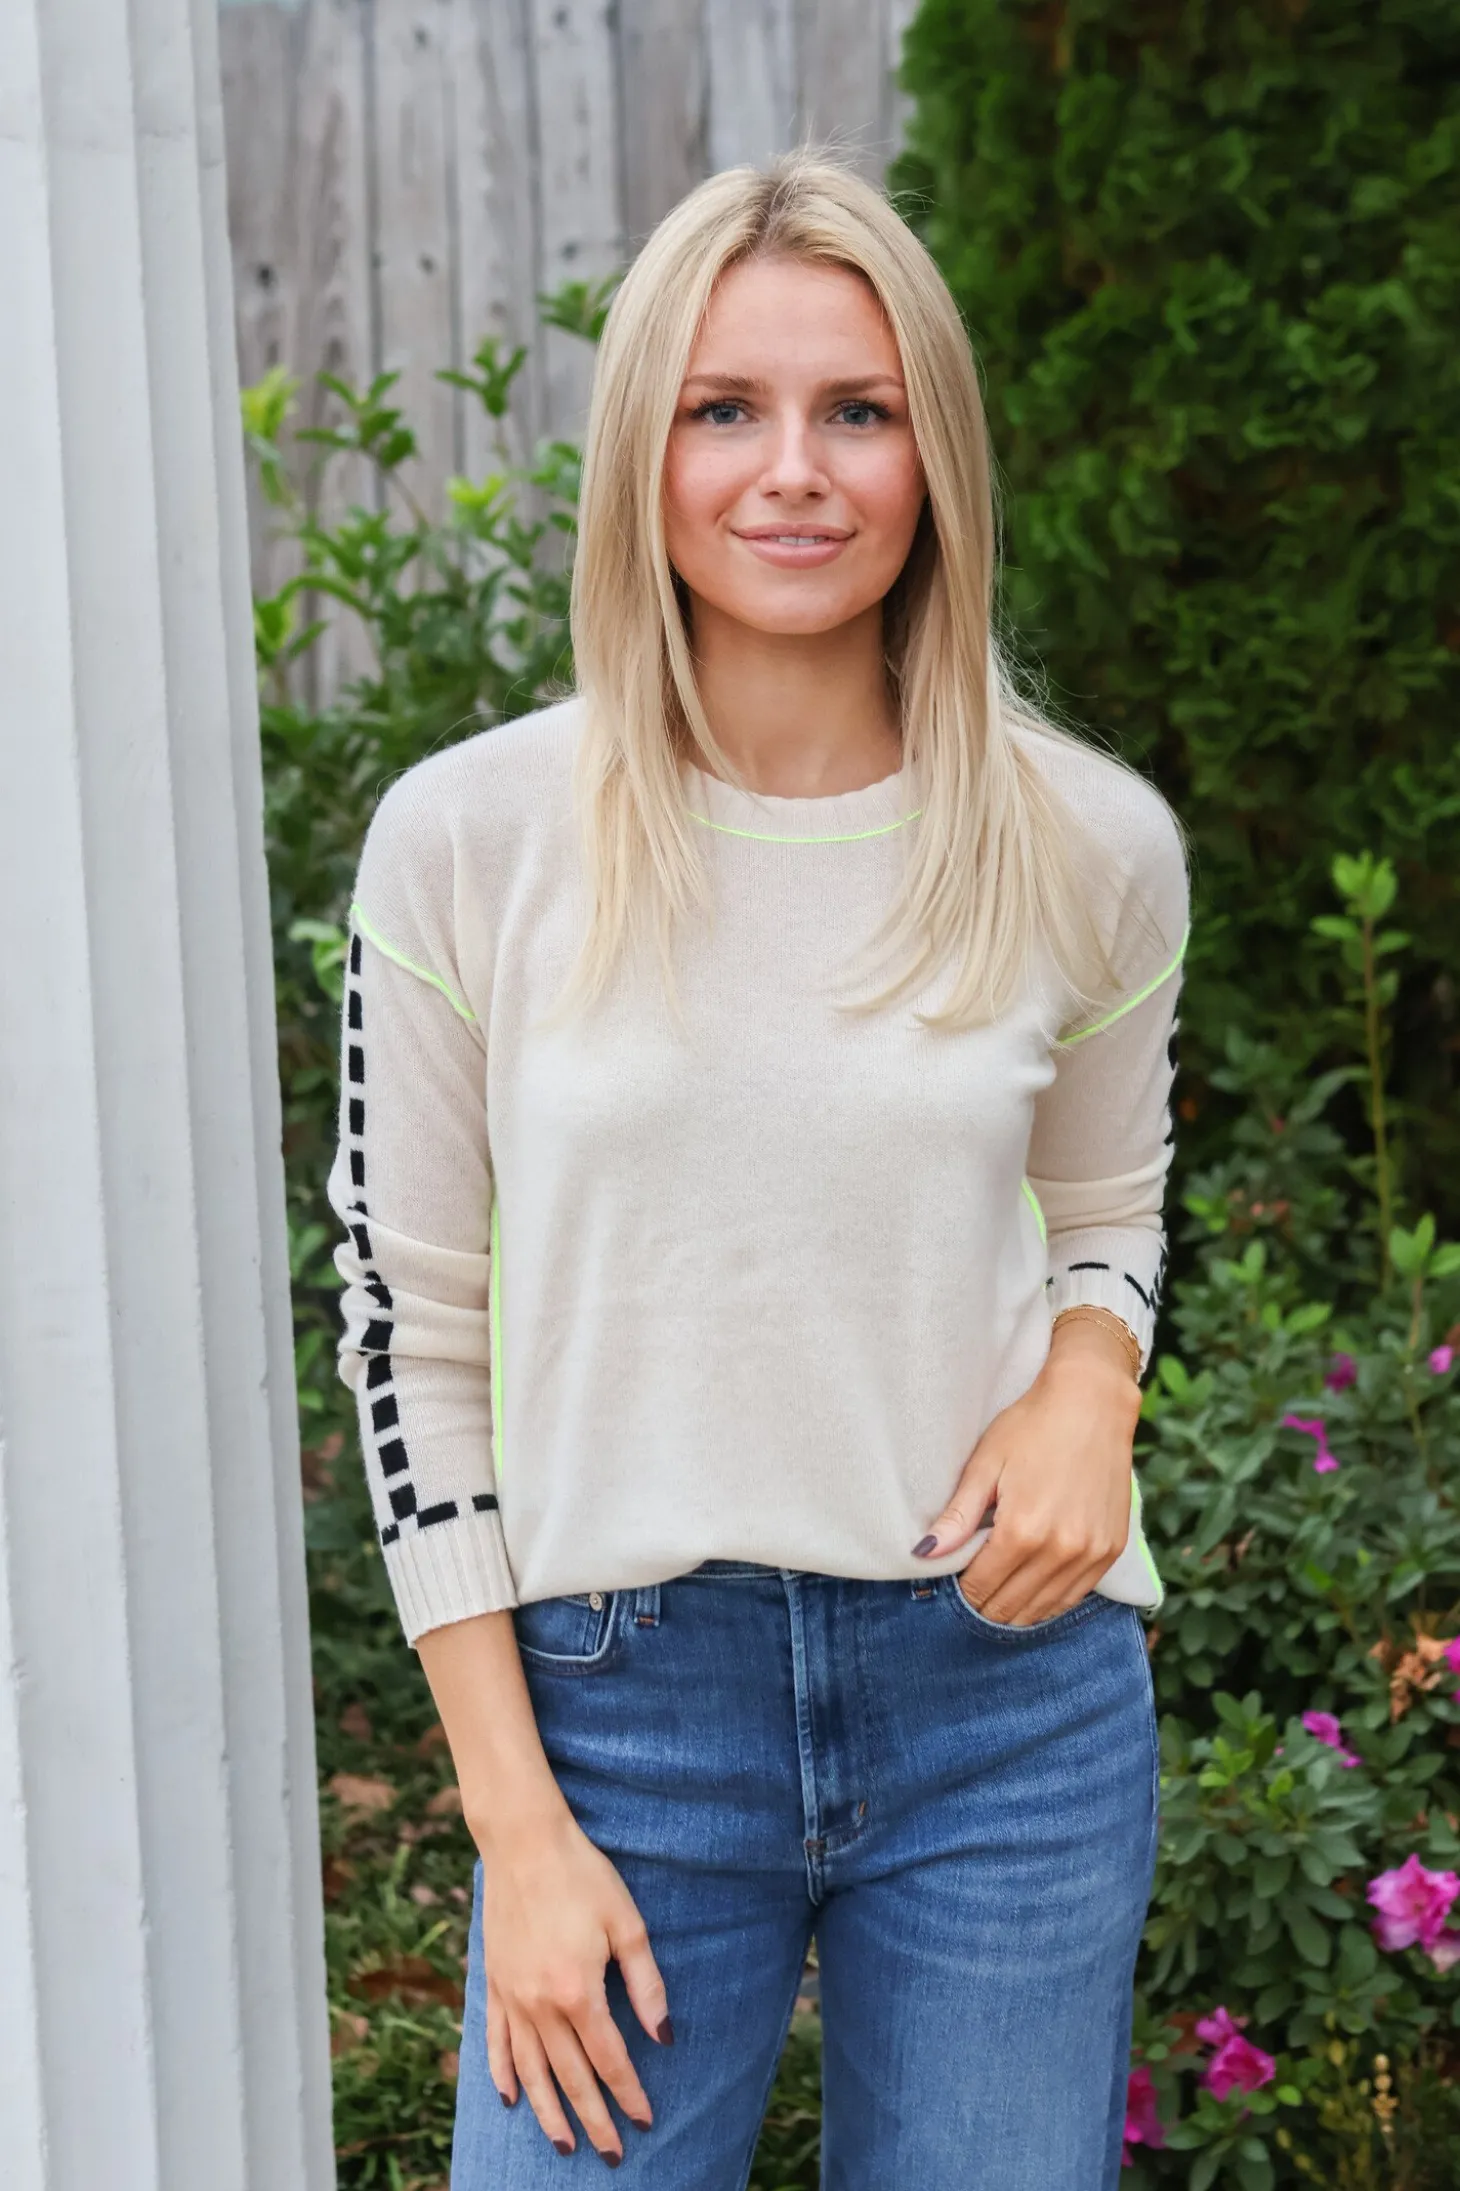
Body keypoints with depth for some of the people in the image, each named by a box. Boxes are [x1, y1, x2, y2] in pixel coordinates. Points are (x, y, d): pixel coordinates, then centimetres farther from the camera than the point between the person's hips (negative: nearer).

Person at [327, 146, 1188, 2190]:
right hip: (620, 1698, -1)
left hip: (1008, 1697, 2)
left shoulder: (1088, 846, -1)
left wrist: (1086, 1387, -8)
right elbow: (410, 1329, -1)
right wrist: (518, 1823, -4)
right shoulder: (467, 838, -6)